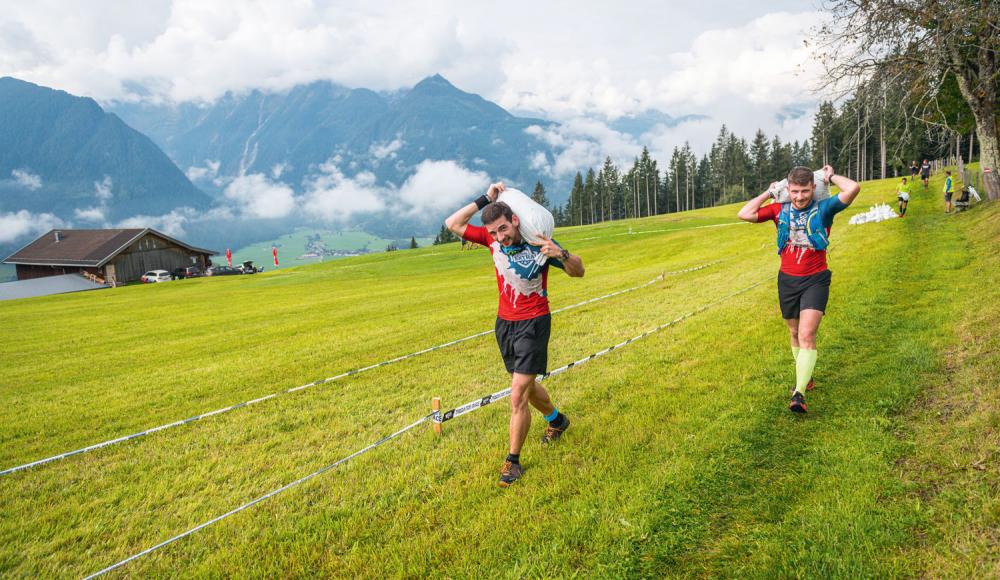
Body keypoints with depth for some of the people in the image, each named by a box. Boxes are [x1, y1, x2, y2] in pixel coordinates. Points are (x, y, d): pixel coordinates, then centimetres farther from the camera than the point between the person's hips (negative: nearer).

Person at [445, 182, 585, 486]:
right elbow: (453, 224, -5)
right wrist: (485, 199, -13)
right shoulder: (493, 239, -8)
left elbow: (578, 271, -11)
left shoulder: (539, 245, -19)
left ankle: (513, 461, 8)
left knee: (518, 397, -9)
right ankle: (557, 420, 51)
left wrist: (561, 254, -33)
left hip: (533, 324, -6)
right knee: (527, 385, 23)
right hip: (504, 323, 6)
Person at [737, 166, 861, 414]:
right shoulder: (779, 210, 3)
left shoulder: (824, 208, -6)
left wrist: (831, 177, -3)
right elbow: (744, 214, -3)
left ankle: (799, 393, -19)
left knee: (807, 335, -16)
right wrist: (769, 193, 3)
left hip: (815, 281, -4)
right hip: (787, 281, 4)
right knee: (795, 333, 17)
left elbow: (853, 188, -20)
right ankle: (805, 376, 38)